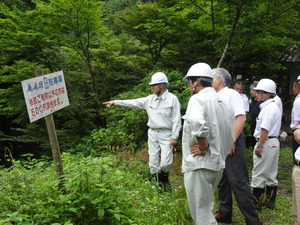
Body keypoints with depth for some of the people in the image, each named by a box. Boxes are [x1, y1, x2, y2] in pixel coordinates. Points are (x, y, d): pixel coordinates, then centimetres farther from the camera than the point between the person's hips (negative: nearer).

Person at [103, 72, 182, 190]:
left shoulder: (172, 99, -7)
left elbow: (176, 120, -9)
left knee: (166, 162, -9)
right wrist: (115, 102, 5)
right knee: (153, 162, 7)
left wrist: (174, 137, -13)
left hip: (166, 134, -5)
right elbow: (133, 102, 9)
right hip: (152, 133, 5)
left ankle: (164, 179, 22)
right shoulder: (150, 99, 8)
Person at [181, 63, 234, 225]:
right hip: (218, 164, 9)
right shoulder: (224, 102, 13)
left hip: (199, 165, -9)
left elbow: (197, 123, -36)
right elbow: (230, 136, 16)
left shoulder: (198, 99, -13)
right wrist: (215, 150, 10)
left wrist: (203, 147, -22)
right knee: (206, 208, 24)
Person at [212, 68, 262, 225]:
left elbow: (241, 118, -17)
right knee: (222, 180, 16)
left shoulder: (231, 94, -8)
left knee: (238, 181, -6)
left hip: (231, 143, -8)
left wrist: (232, 142, -20)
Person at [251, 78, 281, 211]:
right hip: (274, 142, 10)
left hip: (266, 143, -10)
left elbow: (265, 129, -23)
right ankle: (270, 201, 25)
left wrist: (259, 146, -20)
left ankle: (256, 203, 9)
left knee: (259, 174, -1)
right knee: (271, 174, 15)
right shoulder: (275, 107, 15)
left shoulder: (269, 108, -17)